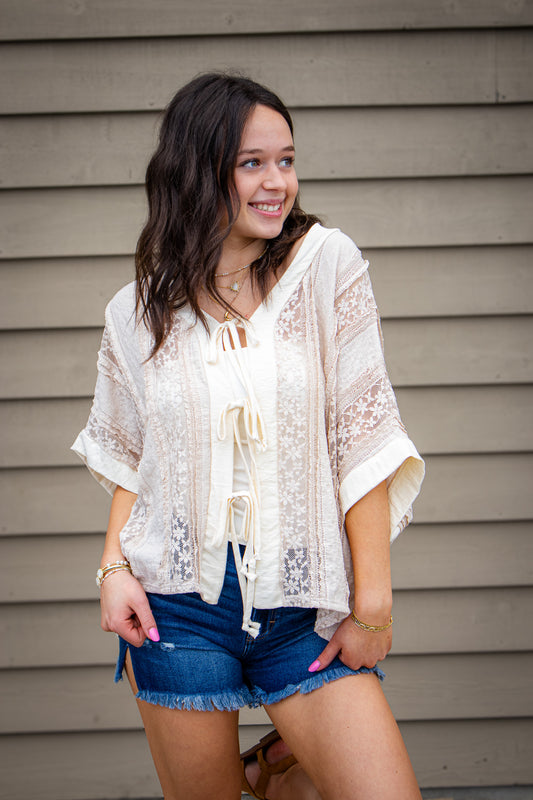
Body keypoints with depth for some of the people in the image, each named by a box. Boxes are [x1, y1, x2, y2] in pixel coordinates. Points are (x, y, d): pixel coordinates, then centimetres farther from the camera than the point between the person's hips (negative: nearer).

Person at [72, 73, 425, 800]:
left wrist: (373, 601, -8)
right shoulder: (138, 313, 4)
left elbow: (363, 437, -6)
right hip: (180, 605, 1)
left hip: (305, 606, -1)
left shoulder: (326, 263, -4)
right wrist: (114, 566, -2)